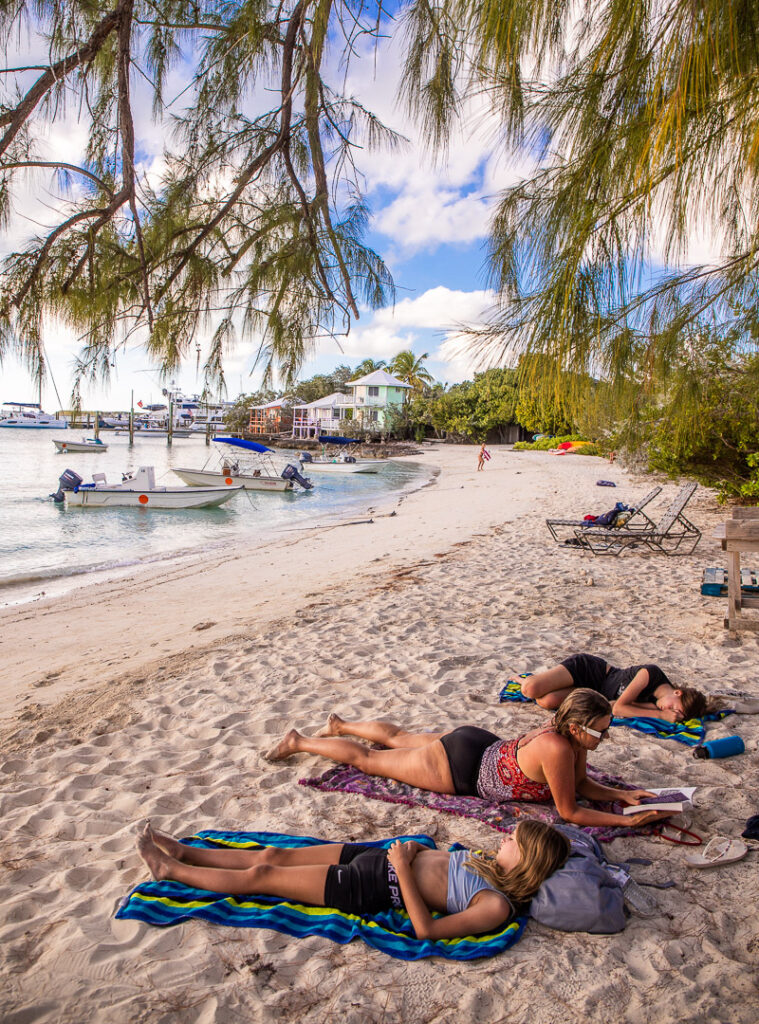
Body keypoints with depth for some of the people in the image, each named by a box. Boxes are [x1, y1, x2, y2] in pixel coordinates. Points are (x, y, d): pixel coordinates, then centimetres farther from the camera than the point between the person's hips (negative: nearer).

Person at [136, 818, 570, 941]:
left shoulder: (497, 906, -21)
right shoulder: (497, 864, 3)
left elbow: (425, 929, -25)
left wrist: (403, 868, -23)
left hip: (376, 890, -7)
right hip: (379, 856, 7)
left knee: (260, 876, 0)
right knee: (273, 855, 10)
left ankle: (171, 870, 19)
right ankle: (184, 852, 28)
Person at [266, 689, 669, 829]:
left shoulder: (571, 735, -10)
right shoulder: (557, 749, -34)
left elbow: (583, 784, 5)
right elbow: (569, 812, -25)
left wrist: (623, 794, -8)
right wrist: (627, 821, -24)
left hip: (477, 743, 7)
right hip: (459, 767, -7)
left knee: (396, 738, 29)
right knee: (367, 760, 9)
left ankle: (340, 724, 52)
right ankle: (298, 742, 26)